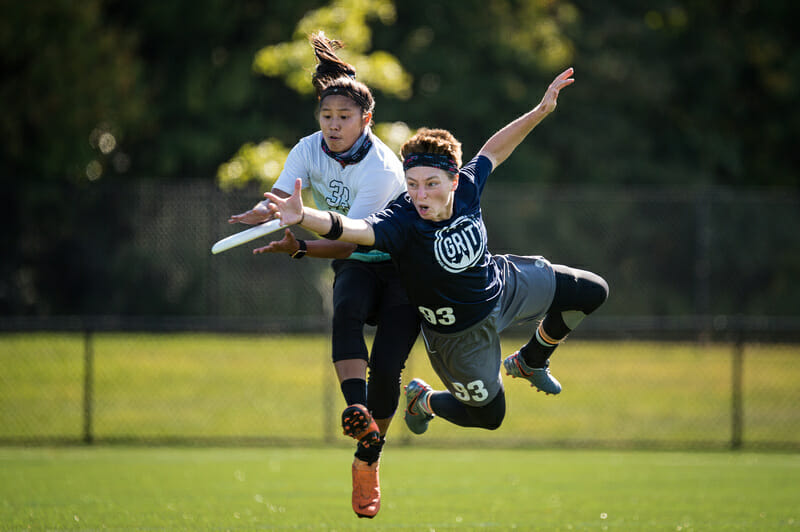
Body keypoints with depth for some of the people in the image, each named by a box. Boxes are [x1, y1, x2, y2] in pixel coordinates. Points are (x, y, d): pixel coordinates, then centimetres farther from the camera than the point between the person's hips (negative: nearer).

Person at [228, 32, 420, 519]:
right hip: (355, 267, 4)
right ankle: (358, 412, -46)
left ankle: (368, 462, 6)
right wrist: (265, 214, -44)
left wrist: (300, 247, -49)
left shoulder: (381, 169, -26)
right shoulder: (310, 150, -8)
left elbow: (347, 241, -33)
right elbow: (278, 201, -19)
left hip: (403, 269, -4)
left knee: (386, 368, -16)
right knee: (346, 311, -33)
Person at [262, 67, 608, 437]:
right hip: (461, 330, -5)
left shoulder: (466, 188, -23)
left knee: (591, 293, 14)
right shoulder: (403, 223, -38)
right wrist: (303, 217, -75)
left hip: (503, 285, 5)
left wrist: (541, 111, -1)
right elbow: (351, 229, -57)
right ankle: (422, 399, 39)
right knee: (488, 415, 8)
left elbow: (491, 152, -1)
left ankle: (530, 361, 37)